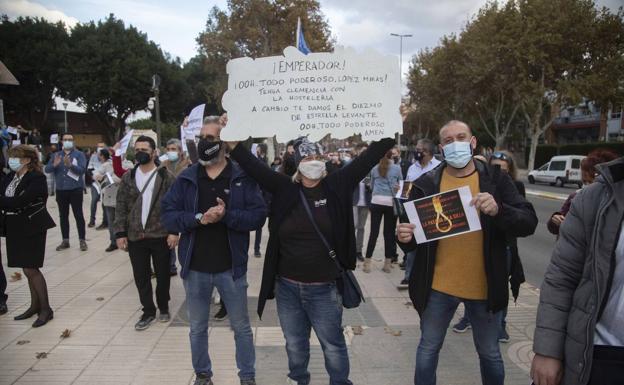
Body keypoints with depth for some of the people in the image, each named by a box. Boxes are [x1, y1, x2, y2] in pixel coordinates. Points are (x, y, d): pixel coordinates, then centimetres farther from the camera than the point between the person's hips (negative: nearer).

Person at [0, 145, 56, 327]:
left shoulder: (37, 179, -15)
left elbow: (19, 201, -24)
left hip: (31, 228, -7)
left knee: (30, 269, -4)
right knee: (29, 269, 14)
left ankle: (46, 309, 8)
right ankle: (35, 305, 26)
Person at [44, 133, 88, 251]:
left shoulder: (79, 154, -1)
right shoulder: (56, 155, 11)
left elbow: (82, 170, -14)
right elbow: (47, 170, -1)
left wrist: (70, 165, -31)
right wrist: (54, 164, -21)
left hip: (75, 189, -4)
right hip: (60, 190, 4)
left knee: (78, 215, -2)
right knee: (63, 216, 9)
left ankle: (82, 241, 3)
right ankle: (65, 241, 18)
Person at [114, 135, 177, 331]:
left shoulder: (166, 176, -3)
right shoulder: (128, 177, 7)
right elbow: (121, 207, 6)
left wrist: (173, 231, -13)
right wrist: (120, 233, -1)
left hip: (161, 235, -3)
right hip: (135, 237, 3)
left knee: (162, 275, 10)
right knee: (141, 276, 9)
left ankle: (163, 308, 29)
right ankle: (148, 311, 24)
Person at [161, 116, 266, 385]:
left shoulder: (243, 177, -6)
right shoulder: (186, 178, 0)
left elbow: (258, 215, -10)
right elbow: (167, 216, -4)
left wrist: (227, 215, -25)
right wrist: (198, 217, -21)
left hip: (231, 267, -2)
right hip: (195, 268, 2)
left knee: (241, 327, 13)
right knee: (197, 328, 18)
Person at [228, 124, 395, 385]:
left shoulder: (336, 186, -5)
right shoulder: (284, 188, -2)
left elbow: (369, 157, -6)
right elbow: (252, 165, -3)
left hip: (324, 289, -2)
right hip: (287, 287, 2)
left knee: (333, 346, 13)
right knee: (295, 344, 21)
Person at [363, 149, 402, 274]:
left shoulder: (374, 169, 7)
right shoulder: (397, 168, 2)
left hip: (376, 202, 1)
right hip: (391, 203, -1)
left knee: (373, 232, 3)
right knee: (389, 233, 6)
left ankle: (367, 262, 5)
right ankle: (388, 263, 12)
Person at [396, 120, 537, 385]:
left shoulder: (496, 180, -4)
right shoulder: (426, 184, -3)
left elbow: (528, 223, -10)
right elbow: (412, 236, 1)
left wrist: (498, 210, -30)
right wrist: (405, 237, -23)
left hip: (485, 286, 0)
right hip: (438, 286, 0)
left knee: (490, 353, 19)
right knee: (428, 349, 16)